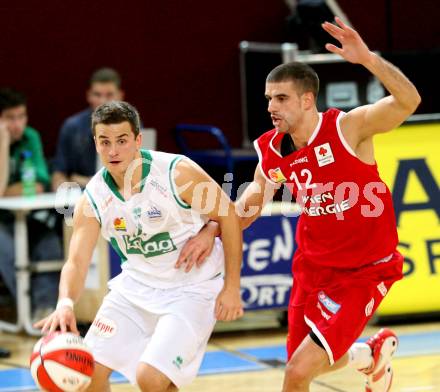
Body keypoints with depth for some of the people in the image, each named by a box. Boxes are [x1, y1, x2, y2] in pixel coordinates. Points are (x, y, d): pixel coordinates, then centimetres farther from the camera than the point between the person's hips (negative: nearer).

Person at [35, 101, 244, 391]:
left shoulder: (178, 172, -21)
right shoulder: (94, 197, -8)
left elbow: (229, 216, -11)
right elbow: (77, 261, -11)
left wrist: (232, 288, -11)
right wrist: (65, 304, -34)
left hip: (191, 288, -5)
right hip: (137, 285, 5)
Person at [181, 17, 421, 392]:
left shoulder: (348, 127, -21)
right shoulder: (272, 150, -5)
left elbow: (409, 101, -36)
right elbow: (258, 190, 15)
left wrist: (368, 58, -49)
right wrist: (215, 227, -1)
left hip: (364, 273, -7)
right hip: (313, 266, 7)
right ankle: (373, 353, 50)